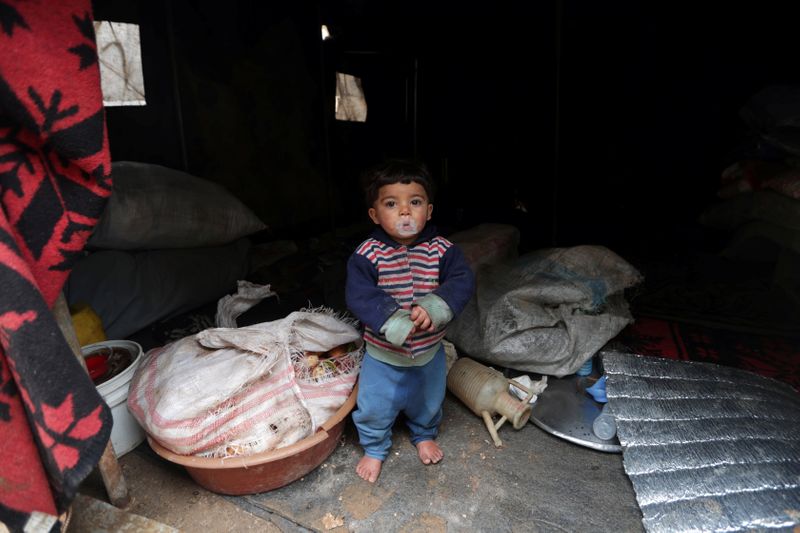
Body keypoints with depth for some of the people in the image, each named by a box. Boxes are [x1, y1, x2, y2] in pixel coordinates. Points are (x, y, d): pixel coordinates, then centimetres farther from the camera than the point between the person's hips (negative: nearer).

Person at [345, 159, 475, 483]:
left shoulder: (442, 250, -14)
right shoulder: (367, 255, -20)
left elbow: (462, 282, -23)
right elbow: (359, 296, -27)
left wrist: (433, 309, -39)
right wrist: (398, 323, -38)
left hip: (429, 350, 2)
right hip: (383, 354, -2)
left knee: (428, 401, 26)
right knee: (374, 406, 13)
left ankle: (424, 434, 57)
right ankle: (375, 448, 43)